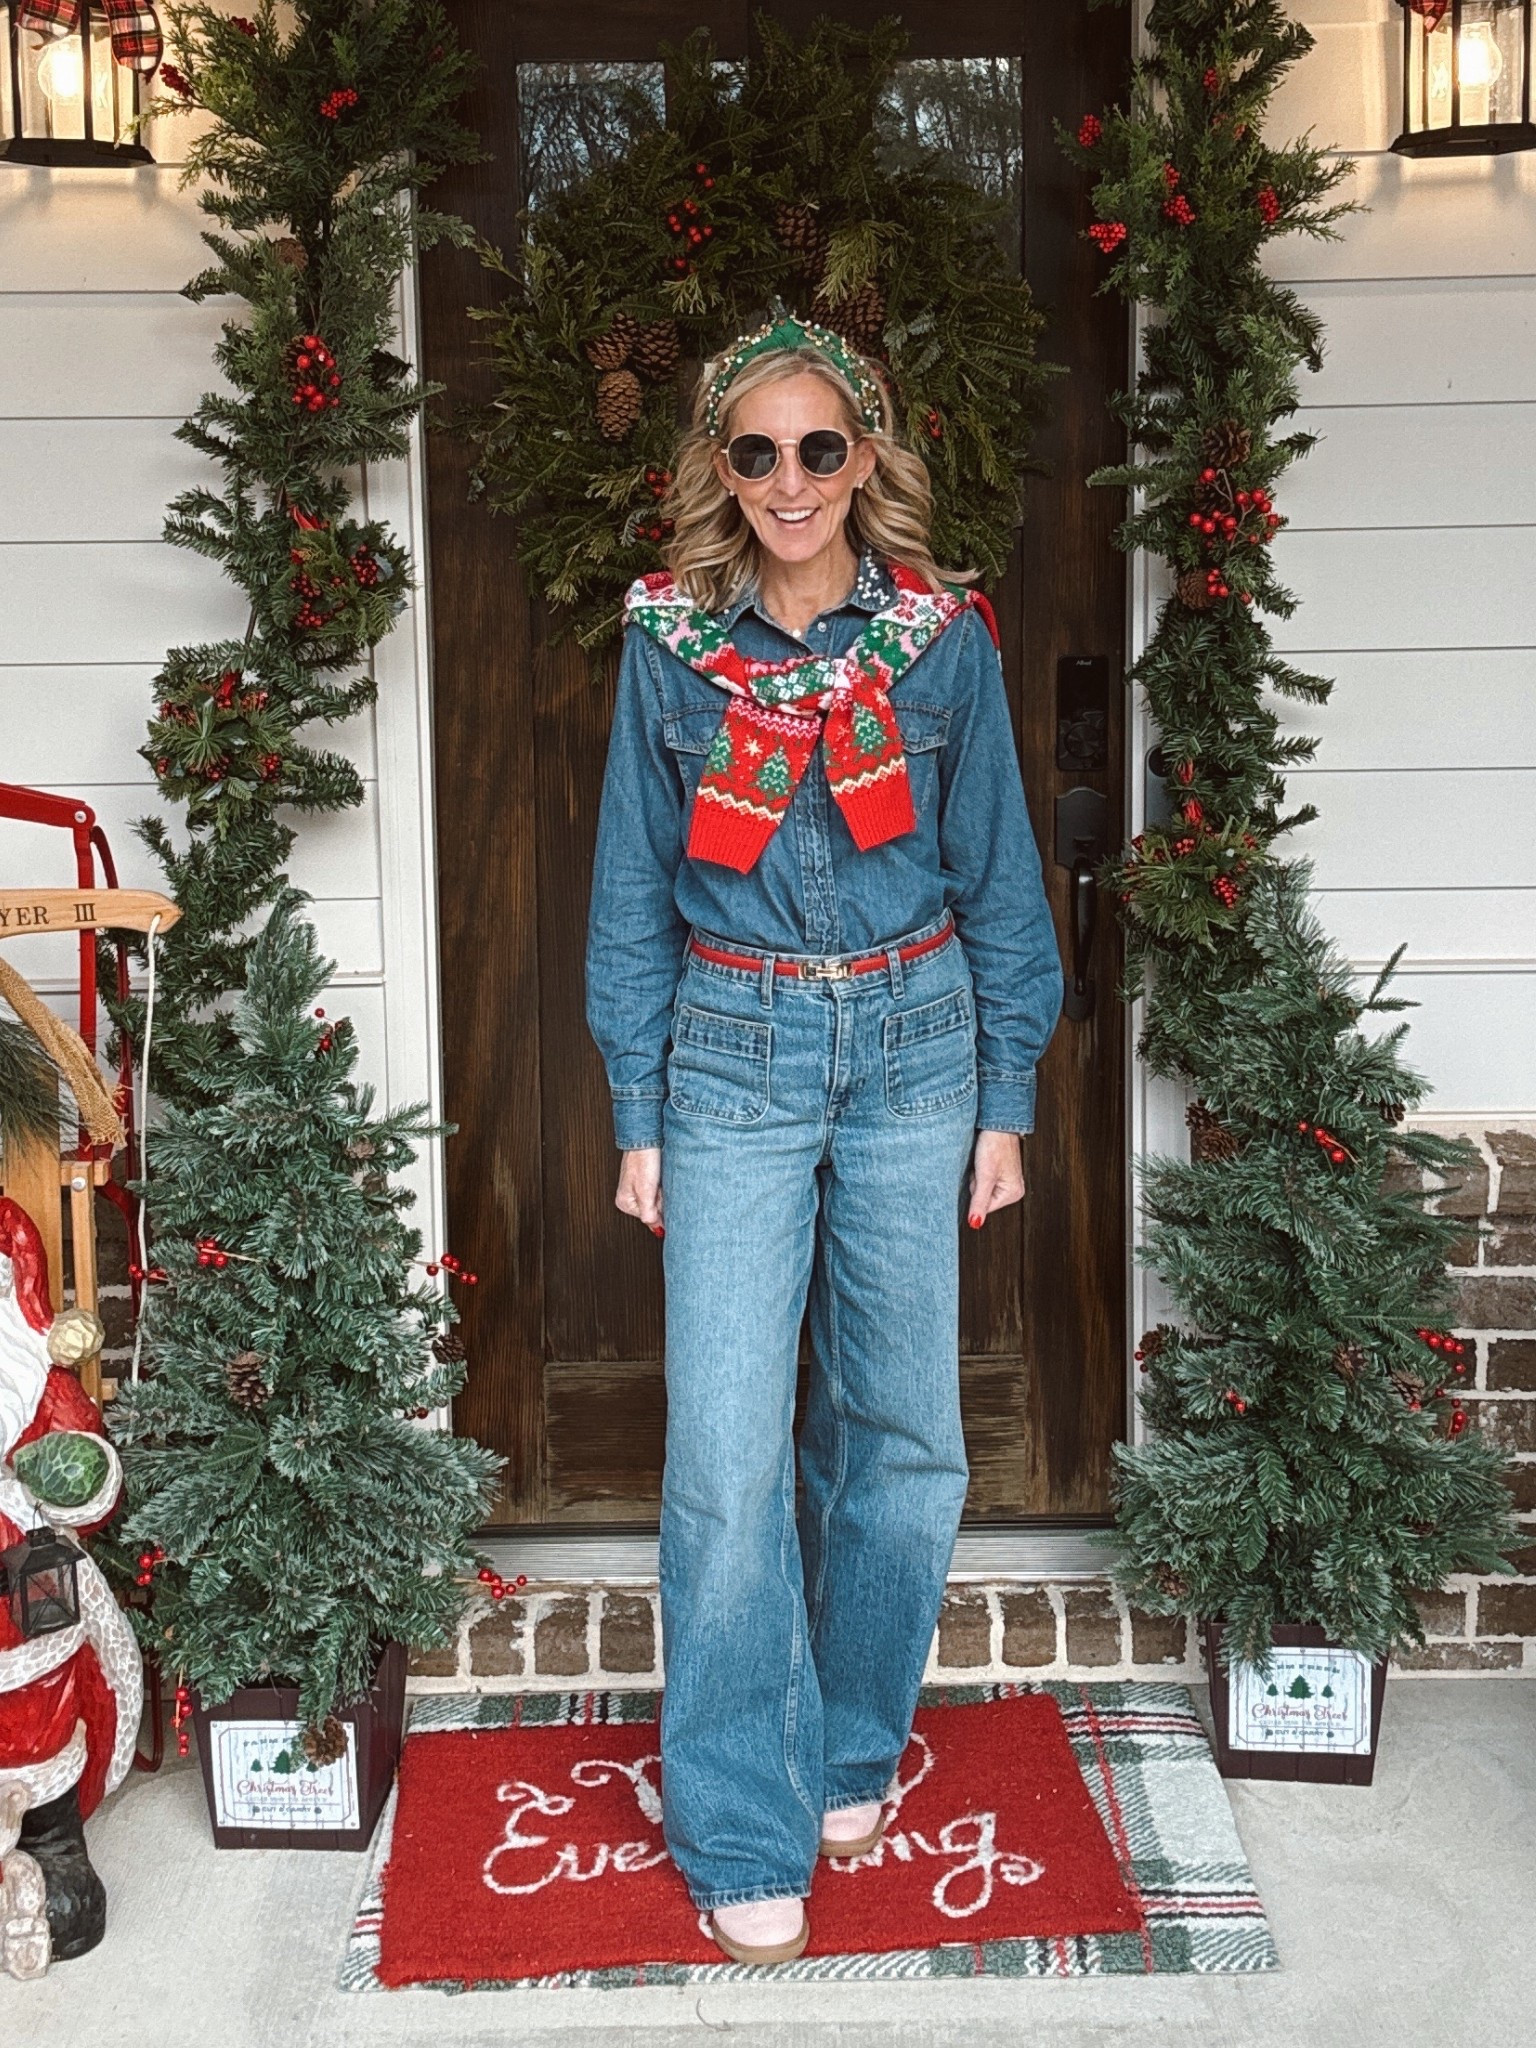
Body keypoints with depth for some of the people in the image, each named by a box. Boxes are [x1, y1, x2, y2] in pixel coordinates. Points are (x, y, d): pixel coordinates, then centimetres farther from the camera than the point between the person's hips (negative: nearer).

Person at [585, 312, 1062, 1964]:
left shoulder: (943, 635, 1)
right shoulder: (669, 645, 1)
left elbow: (998, 880, 6)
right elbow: (633, 896, 5)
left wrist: (1006, 1101, 4)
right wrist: (640, 1120, 3)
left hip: (917, 1048, 1)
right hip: (734, 1054, -1)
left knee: (902, 1427, 8)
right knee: (728, 1448, -5)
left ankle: (852, 1747, 31)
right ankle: (745, 1834, 10)